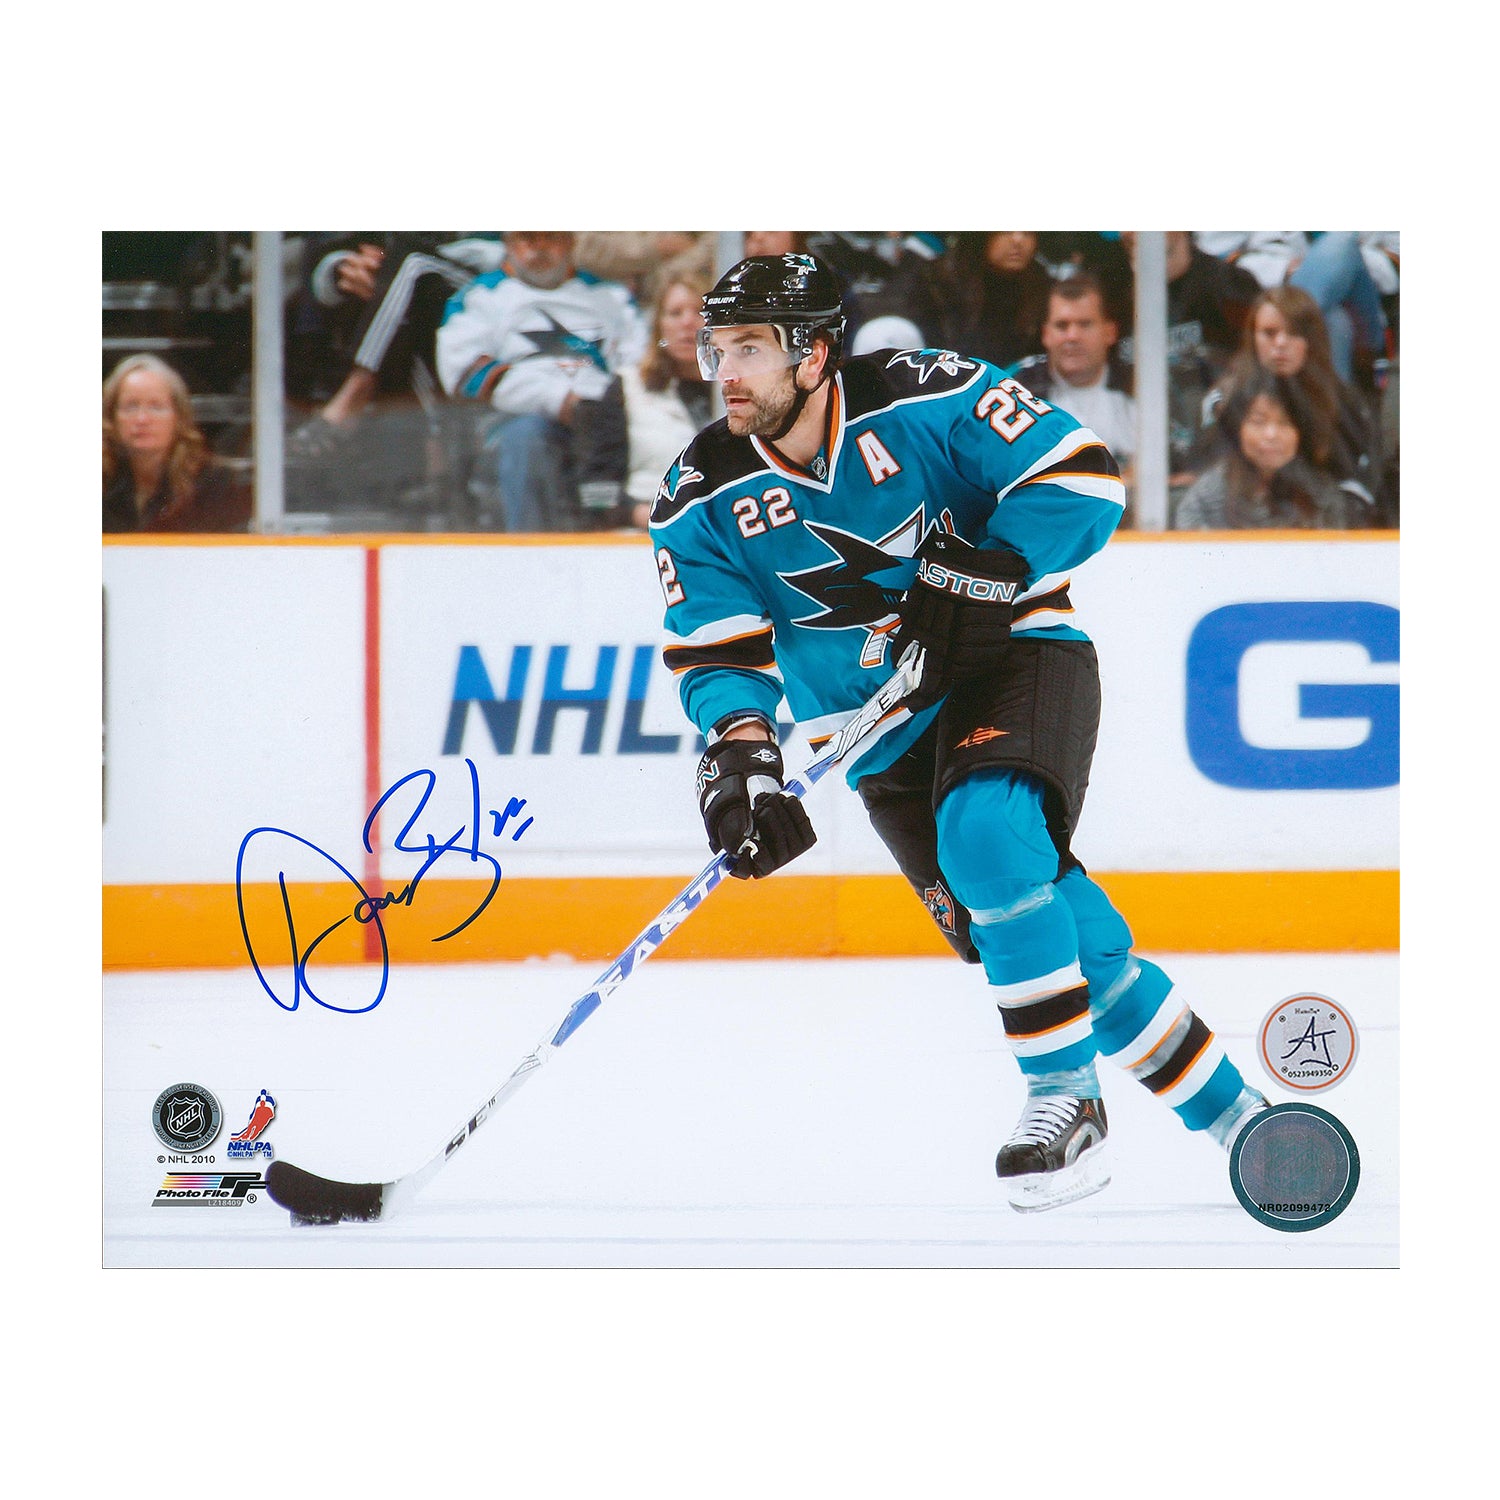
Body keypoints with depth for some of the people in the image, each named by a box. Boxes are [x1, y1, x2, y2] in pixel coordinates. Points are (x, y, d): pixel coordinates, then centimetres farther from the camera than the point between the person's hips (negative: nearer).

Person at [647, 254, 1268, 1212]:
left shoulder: (925, 400, -17)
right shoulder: (704, 502, -6)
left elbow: (1081, 477, -15)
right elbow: (720, 653, -6)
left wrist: (983, 577, -26)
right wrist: (740, 756, -25)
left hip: (1017, 655, -4)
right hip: (887, 731, 4)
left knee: (988, 836, -33)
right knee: (1079, 954, 2)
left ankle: (1069, 1100, -22)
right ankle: (1231, 1116, 19)